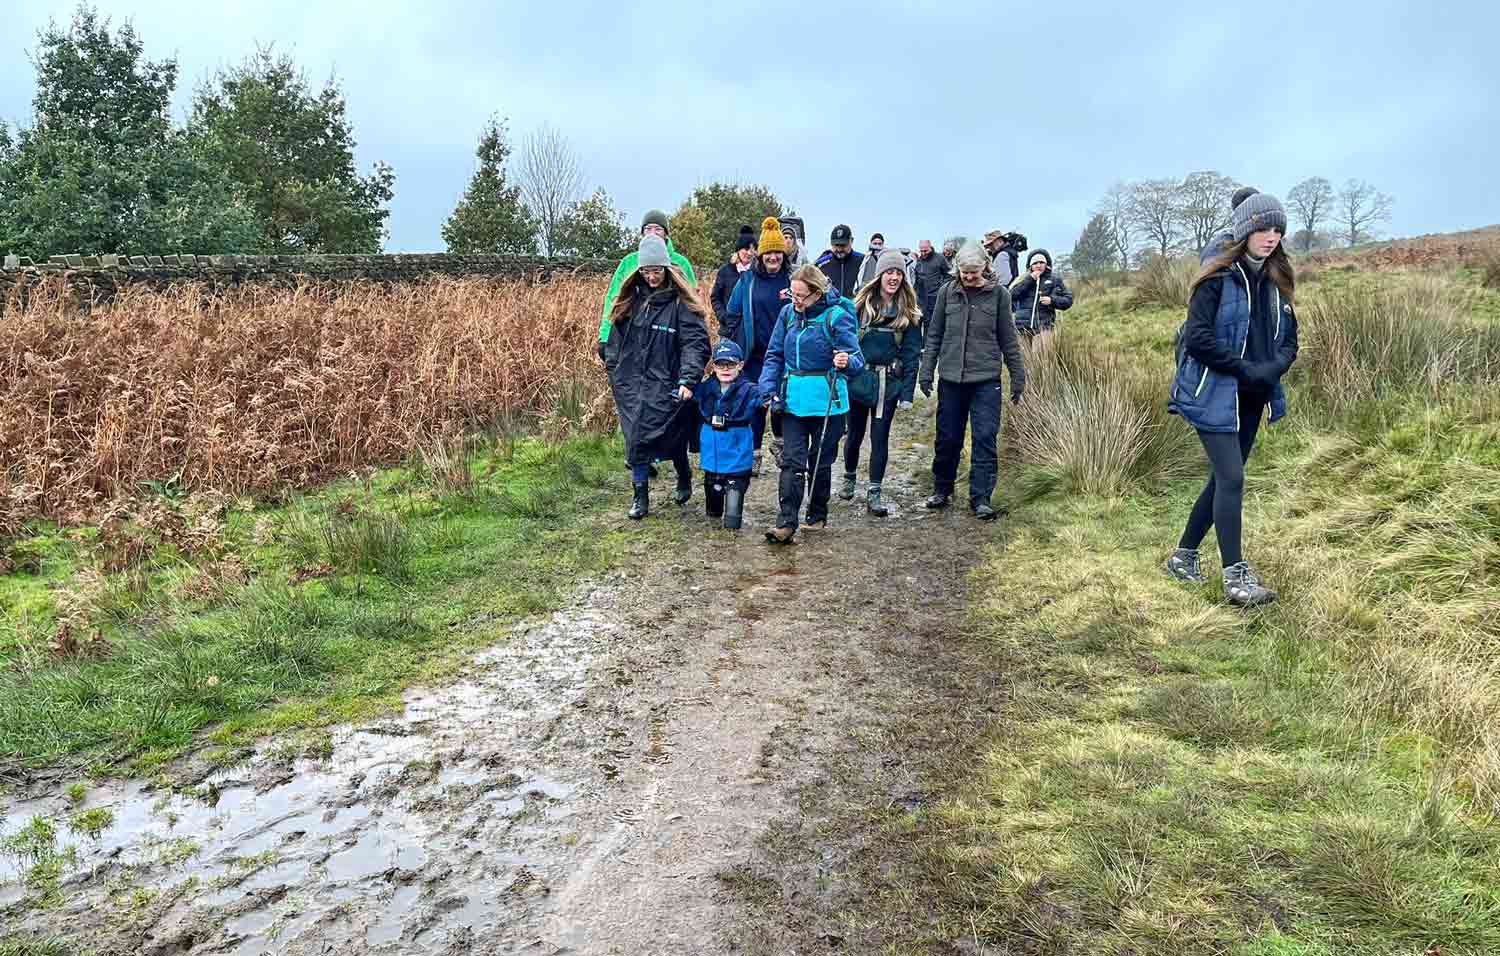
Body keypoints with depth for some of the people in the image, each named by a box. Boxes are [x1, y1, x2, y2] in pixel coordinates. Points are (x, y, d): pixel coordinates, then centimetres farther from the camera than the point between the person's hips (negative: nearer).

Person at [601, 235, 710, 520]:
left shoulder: (681, 303, -8)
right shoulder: (630, 299, 8)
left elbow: (696, 343, -15)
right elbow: (616, 337, 17)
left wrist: (688, 380, -25)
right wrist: (613, 371, 14)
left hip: (665, 384, -4)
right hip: (631, 383, 4)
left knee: (673, 437, 5)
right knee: (636, 438, 3)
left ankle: (684, 478, 35)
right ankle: (641, 496, 14)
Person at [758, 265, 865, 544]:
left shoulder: (836, 317, -11)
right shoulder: (788, 313, 2)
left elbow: (857, 359, -12)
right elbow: (774, 355, 9)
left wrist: (847, 362, -36)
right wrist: (769, 390, -3)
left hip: (826, 401, -3)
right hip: (792, 398, 3)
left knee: (820, 461, 11)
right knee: (792, 461, -5)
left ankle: (818, 515, 29)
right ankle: (786, 523, -7)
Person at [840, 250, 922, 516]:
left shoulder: (908, 312, 1)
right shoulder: (861, 304, 2)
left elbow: (912, 354, -1)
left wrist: (907, 392, -7)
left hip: (889, 383, -1)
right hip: (858, 378, 1)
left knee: (880, 437, -1)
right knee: (855, 433, 11)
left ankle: (874, 493, 6)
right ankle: (849, 479, 35)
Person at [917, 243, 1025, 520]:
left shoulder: (998, 294, -1)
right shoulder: (947, 292, 3)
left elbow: (1008, 339, 4)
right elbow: (934, 334, 8)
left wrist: (1018, 377, 5)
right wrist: (926, 371, 4)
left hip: (986, 379, -2)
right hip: (951, 377, 2)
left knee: (985, 438, -4)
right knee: (948, 437, 9)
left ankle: (980, 498, 3)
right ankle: (942, 489, 27)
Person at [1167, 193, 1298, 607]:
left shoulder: (1276, 282, 10)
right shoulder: (1218, 278, -11)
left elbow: (1289, 341, 12)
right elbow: (1197, 337, -17)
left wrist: (1273, 368, -9)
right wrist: (1244, 368, -17)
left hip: (1252, 399, 7)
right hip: (1215, 396, -7)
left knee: (1223, 479, 12)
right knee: (1232, 479, -11)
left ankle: (1184, 555, 26)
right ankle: (1235, 574, -5)